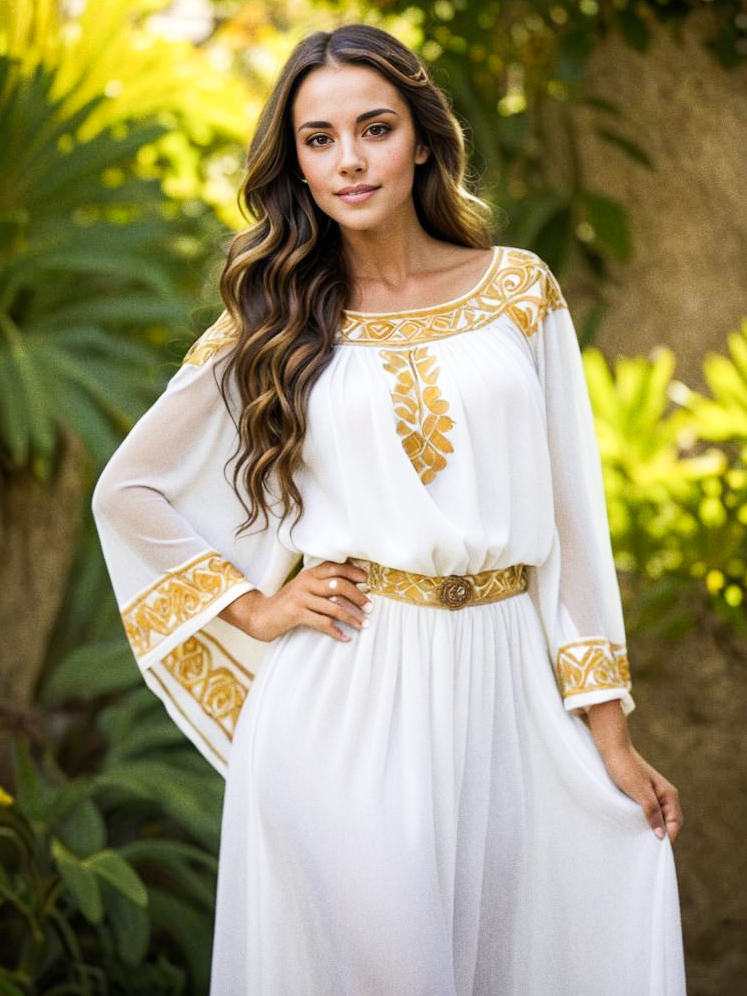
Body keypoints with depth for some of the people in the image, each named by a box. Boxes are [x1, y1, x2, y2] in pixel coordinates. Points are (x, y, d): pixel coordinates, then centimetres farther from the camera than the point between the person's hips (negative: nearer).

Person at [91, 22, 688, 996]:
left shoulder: (519, 290, 5)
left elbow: (570, 510, 4)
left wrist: (610, 733, 3)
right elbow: (127, 492, 11)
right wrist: (251, 609, 1)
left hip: (500, 693, 1)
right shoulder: (270, 321, 4)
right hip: (344, 697, -1)